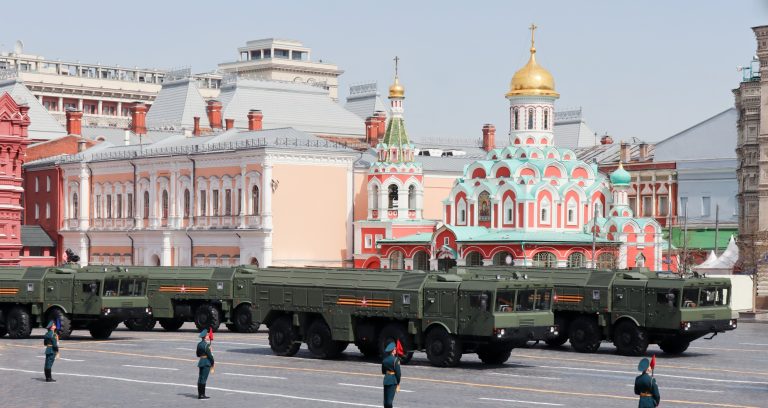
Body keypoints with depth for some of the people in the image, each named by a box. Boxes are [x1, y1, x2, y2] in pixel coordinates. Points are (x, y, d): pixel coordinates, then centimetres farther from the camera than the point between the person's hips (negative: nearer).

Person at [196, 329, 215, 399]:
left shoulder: (199, 344, 9)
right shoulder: (206, 345, -16)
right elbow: (209, 355, -16)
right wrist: (212, 364, -7)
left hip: (201, 362, 8)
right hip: (206, 362, -8)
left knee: (200, 378, 11)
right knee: (204, 378, -6)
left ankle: (200, 394, 16)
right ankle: (202, 395, -4)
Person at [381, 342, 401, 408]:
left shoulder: (385, 359, 6)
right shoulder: (395, 360, -12)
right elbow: (398, 372, -11)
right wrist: (398, 383, -4)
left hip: (386, 380, 6)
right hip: (393, 381, -6)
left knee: (385, 399, 11)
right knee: (390, 399, -7)